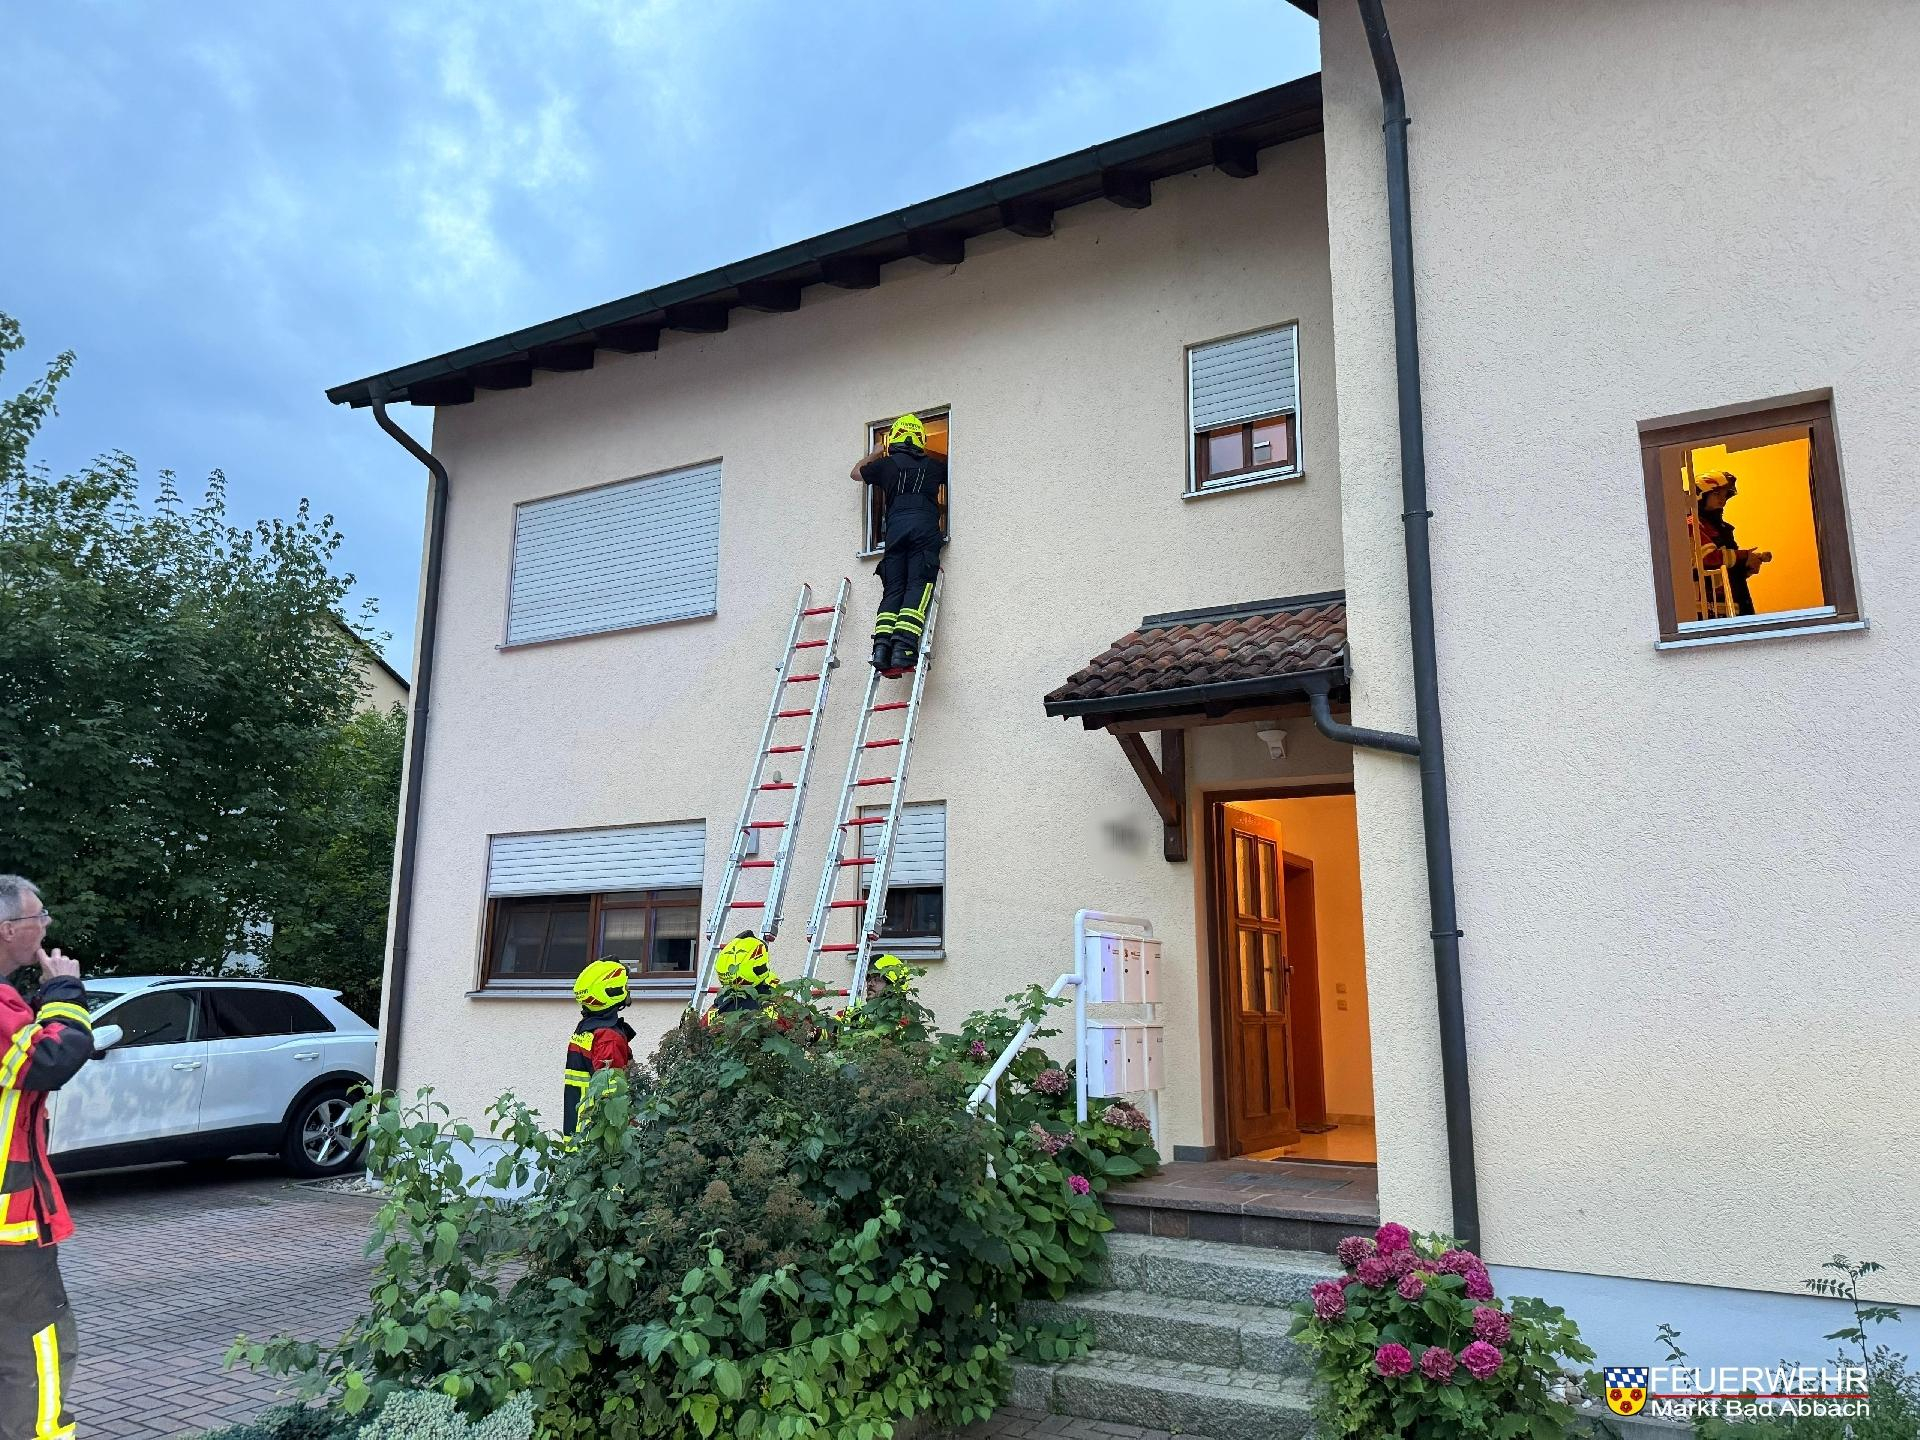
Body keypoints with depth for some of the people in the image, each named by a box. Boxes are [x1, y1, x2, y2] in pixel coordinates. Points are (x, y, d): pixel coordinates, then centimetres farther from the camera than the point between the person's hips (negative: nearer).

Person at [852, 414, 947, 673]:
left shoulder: (886, 464, 21)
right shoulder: (935, 465, 22)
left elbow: (856, 473, 41)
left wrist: (874, 454, 58)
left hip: (895, 527, 1)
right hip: (925, 526, -1)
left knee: (893, 590, 2)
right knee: (918, 587, -11)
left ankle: (882, 647, -16)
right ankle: (903, 648, -28)